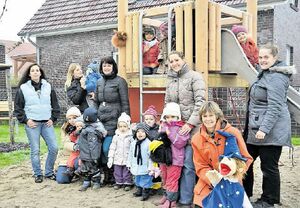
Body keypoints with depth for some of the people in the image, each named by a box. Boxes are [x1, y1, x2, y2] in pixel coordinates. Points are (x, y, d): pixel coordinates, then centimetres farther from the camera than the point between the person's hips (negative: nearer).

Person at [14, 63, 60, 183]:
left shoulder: (48, 87, 8)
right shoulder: (23, 88, 2)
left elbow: (55, 105, 13)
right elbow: (18, 107, 5)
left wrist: (53, 118, 4)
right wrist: (25, 120, -4)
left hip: (47, 123, 2)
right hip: (32, 123, -2)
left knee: (54, 148, -2)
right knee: (35, 150, -1)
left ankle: (49, 172, 15)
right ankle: (38, 174, 15)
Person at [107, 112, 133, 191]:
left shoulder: (130, 137, -5)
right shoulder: (116, 137, 2)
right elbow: (112, 148, 4)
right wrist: (110, 158, 1)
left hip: (127, 159, -3)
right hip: (117, 159, 3)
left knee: (127, 172, 6)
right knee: (117, 172, 12)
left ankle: (127, 183, 20)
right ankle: (118, 182, 28)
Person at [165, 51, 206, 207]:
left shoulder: (194, 76, -4)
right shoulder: (170, 80, 15)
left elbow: (200, 102, -11)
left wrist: (190, 123, -16)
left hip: (191, 126, -5)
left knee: (187, 164, -4)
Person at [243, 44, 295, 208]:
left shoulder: (276, 77, -15)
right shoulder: (265, 74, 17)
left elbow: (275, 107, -22)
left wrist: (264, 129, -26)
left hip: (271, 130, -10)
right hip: (255, 129, 10)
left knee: (269, 166, 1)